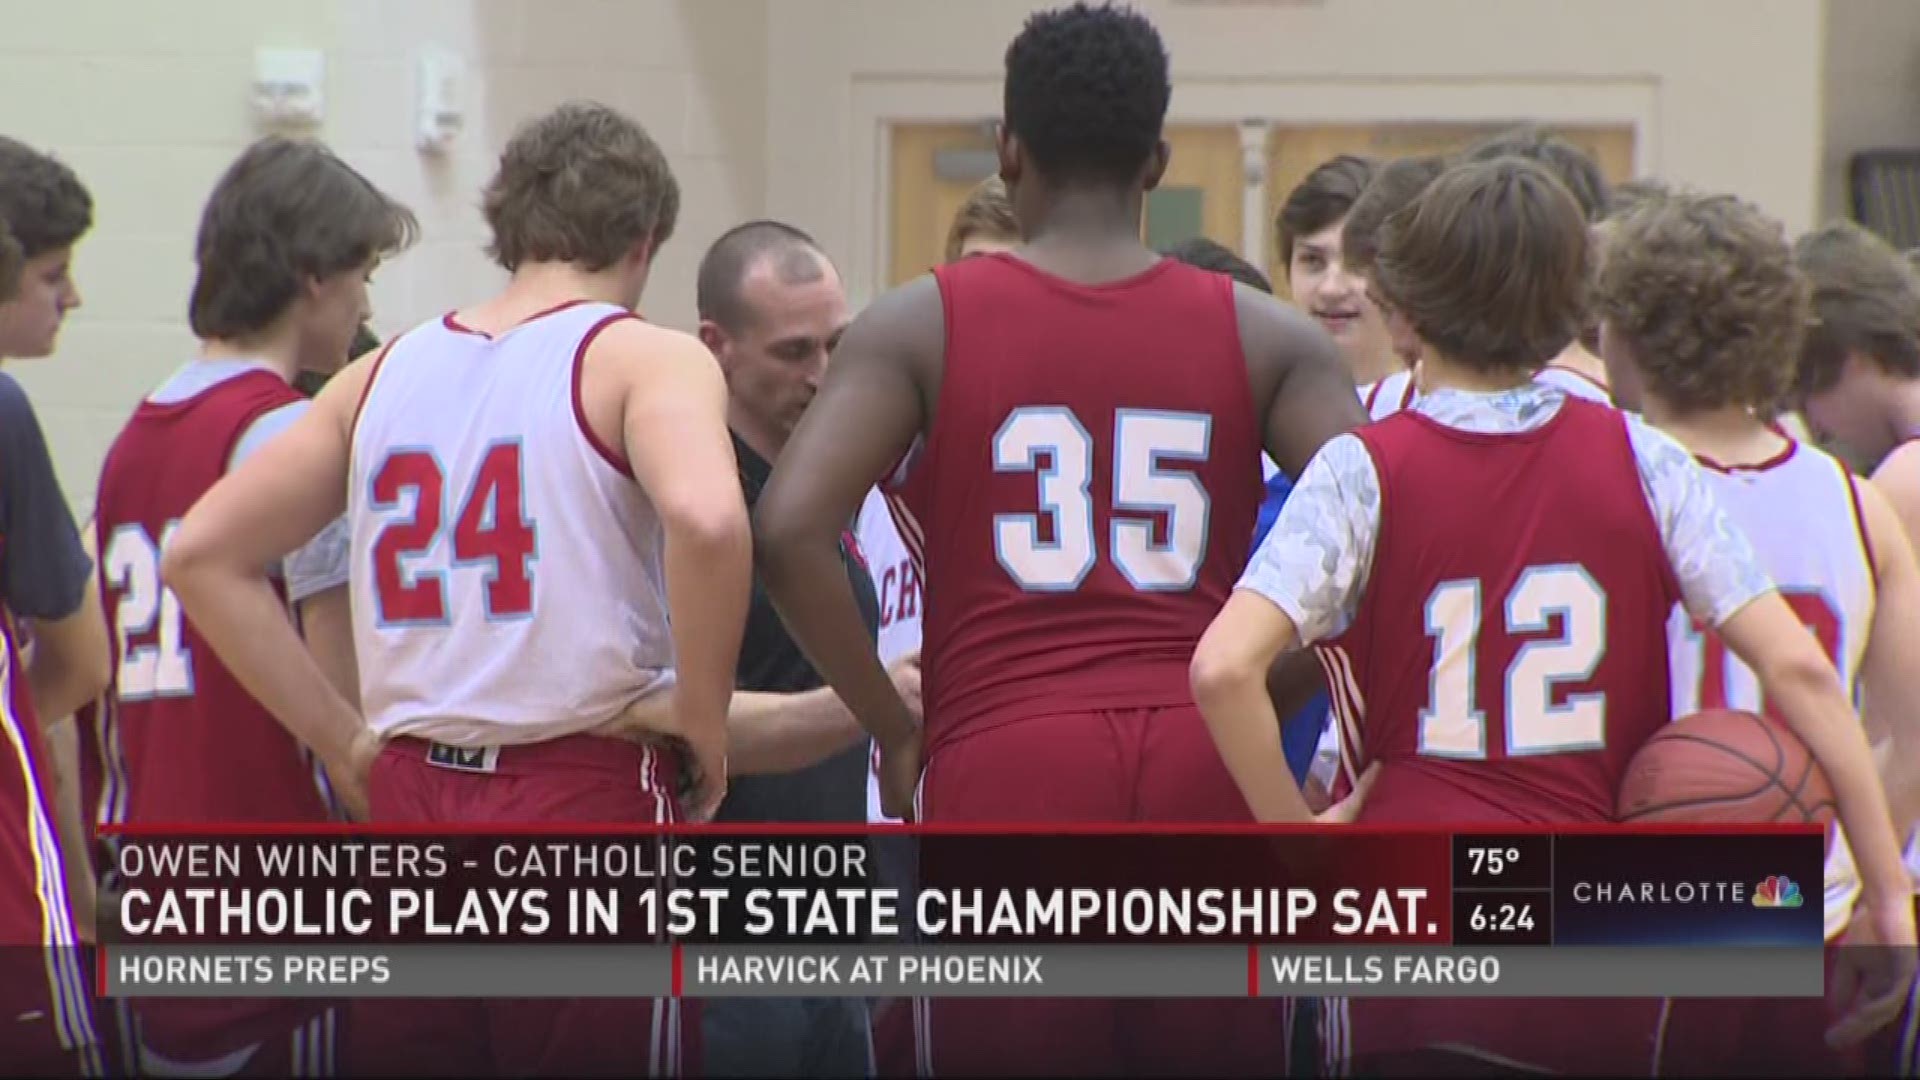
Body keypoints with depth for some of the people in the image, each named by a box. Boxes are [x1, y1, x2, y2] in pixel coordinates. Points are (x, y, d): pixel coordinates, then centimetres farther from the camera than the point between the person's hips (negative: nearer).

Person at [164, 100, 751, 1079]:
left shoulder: (382, 373, 13)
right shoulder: (644, 358, -2)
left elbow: (200, 557, 13)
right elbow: (706, 520, -23)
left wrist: (346, 740, 11)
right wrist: (706, 729, -11)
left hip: (410, 820, 5)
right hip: (589, 812, -5)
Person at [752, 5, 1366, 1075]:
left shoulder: (923, 325, 4)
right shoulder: (1265, 335, 8)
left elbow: (791, 531, -9)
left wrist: (892, 727, 2)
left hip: (1007, 769, -2)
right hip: (1206, 768, 2)